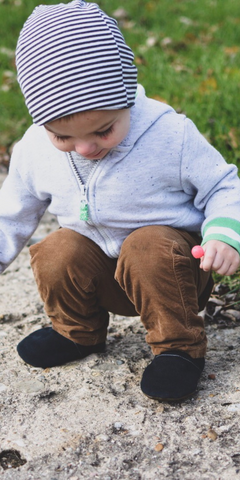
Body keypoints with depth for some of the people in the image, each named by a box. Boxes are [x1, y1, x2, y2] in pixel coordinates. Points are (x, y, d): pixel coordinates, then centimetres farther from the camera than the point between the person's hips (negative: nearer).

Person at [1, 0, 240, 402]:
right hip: (99, 272, 4)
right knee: (58, 254, -24)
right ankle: (78, 332, 7)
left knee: (148, 249, -34)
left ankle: (179, 346, -10)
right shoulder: (35, 150, -12)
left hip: (171, 260, -3)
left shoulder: (171, 136, -22)